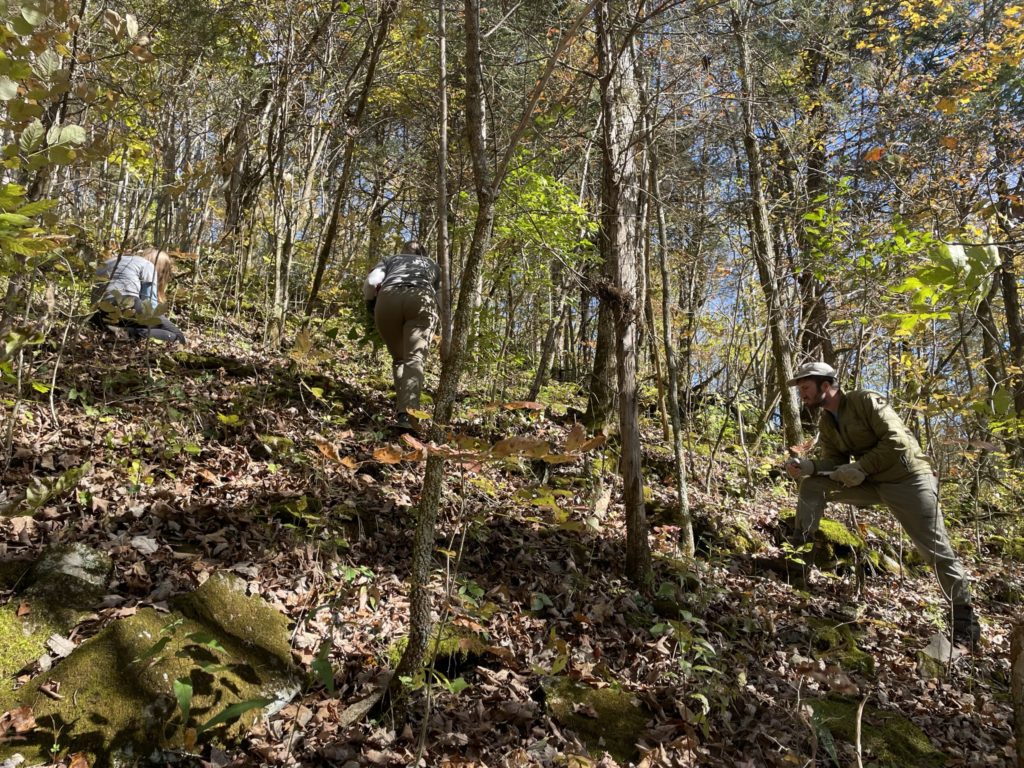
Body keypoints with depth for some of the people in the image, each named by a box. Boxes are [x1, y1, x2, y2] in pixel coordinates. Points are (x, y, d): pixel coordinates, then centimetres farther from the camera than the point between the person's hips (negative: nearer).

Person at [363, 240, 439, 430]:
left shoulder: (390, 260, 34)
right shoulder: (431, 264, 39)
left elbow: (370, 282, 15)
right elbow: (437, 293, 33)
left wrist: (371, 307, 27)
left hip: (388, 298, 1)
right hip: (421, 299, -1)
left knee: (398, 358, 16)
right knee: (414, 359, -13)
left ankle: (401, 408, 3)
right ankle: (407, 412, -33)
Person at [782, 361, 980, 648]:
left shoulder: (866, 400, -16)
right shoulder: (825, 423, 6)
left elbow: (897, 442, -23)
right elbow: (833, 463, 1)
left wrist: (860, 467, -25)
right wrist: (807, 466, -19)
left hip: (908, 479, -7)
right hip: (871, 482, 7)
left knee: (937, 551, -4)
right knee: (812, 484, -7)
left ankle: (964, 615, 13)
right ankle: (799, 548, -4)